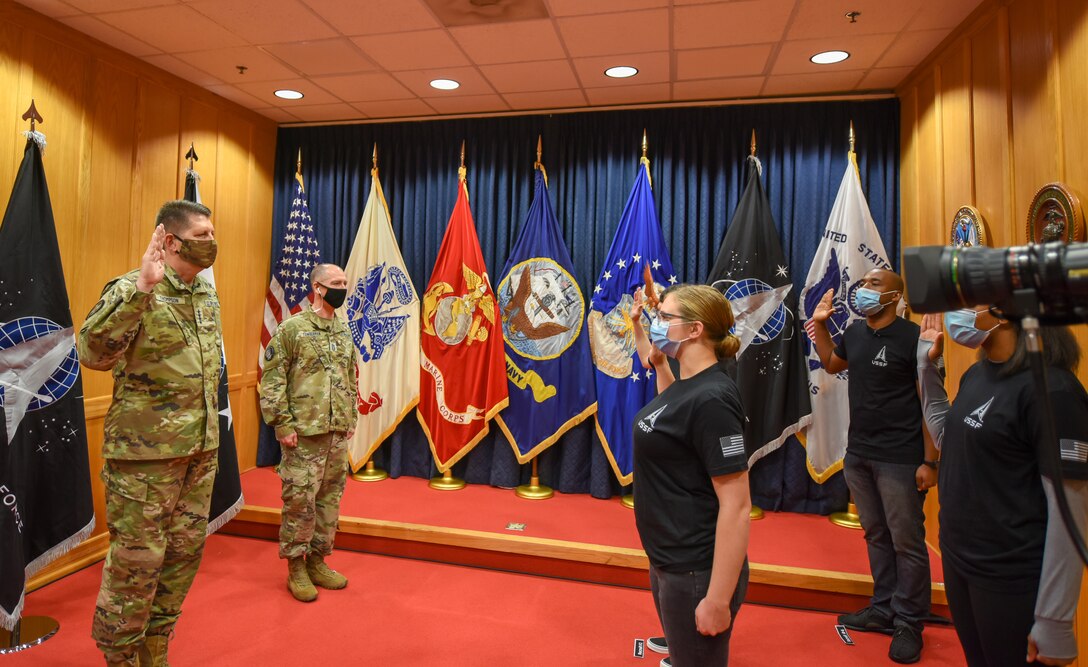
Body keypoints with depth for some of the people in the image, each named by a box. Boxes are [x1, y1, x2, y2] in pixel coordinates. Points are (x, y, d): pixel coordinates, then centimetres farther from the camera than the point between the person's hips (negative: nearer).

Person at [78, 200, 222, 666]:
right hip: (146, 453, -7)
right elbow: (93, 352, -28)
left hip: (201, 450, 8)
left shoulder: (208, 295, 10)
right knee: (136, 561, 5)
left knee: (184, 555, 16)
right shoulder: (132, 289, -12)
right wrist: (141, 288, -35)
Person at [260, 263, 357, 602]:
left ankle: (318, 561, 27)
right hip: (303, 433, -6)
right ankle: (296, 567, 19)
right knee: (300, 501, 1)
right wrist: (283, 424, -13)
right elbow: (272, 380, -9)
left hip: (338, 433, 6)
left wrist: (351, 419, 14)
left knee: (330, 498, 12)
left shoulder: (344, 332, 12)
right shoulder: (292, 328, -7)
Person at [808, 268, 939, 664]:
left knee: (907, 543, 6)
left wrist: (929, 461, -14)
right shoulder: (855, 333, 6)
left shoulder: (912, 337, -12)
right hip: (857, 454, 6)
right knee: (876, 536, 16)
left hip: (899, 460, -6)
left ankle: (909, 623, 22)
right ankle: (884, 609, 31)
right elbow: (831, 365, 25)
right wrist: (819, 325, 11)